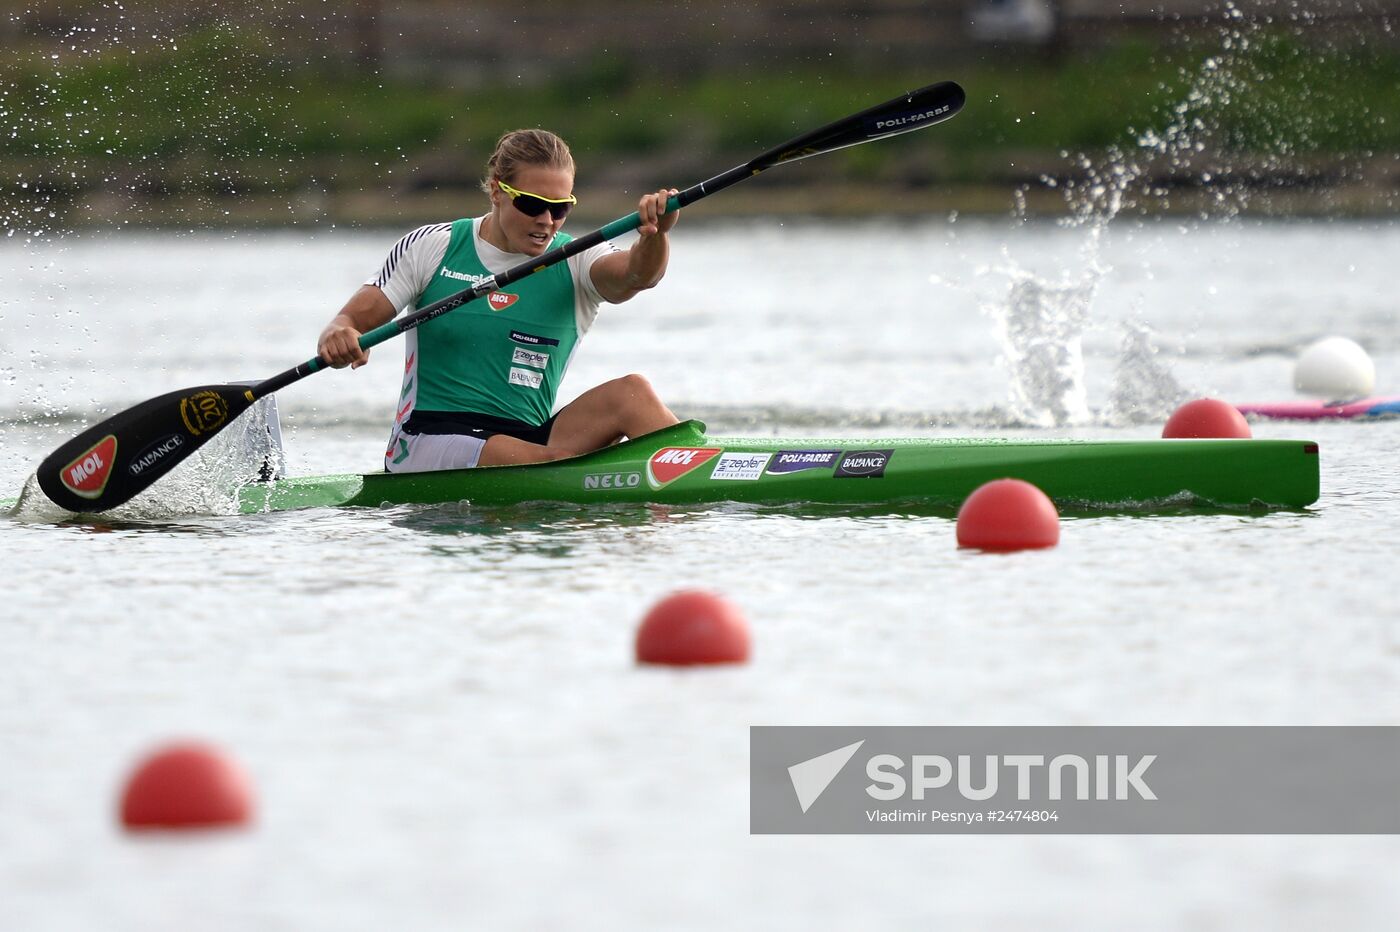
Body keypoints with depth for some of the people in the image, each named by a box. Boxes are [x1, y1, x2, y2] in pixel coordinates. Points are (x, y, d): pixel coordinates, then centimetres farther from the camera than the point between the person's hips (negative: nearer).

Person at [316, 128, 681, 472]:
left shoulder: (575, 263, 5)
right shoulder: (431, 247, 3)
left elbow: (638, 274, -16)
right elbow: (352, 319, 2)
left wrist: (655, 235, -40)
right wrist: (338, 338, -24)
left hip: (527, 437, 3)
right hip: (427, 440, -3)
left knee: (630, 393, -24)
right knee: (553, 463, -34)